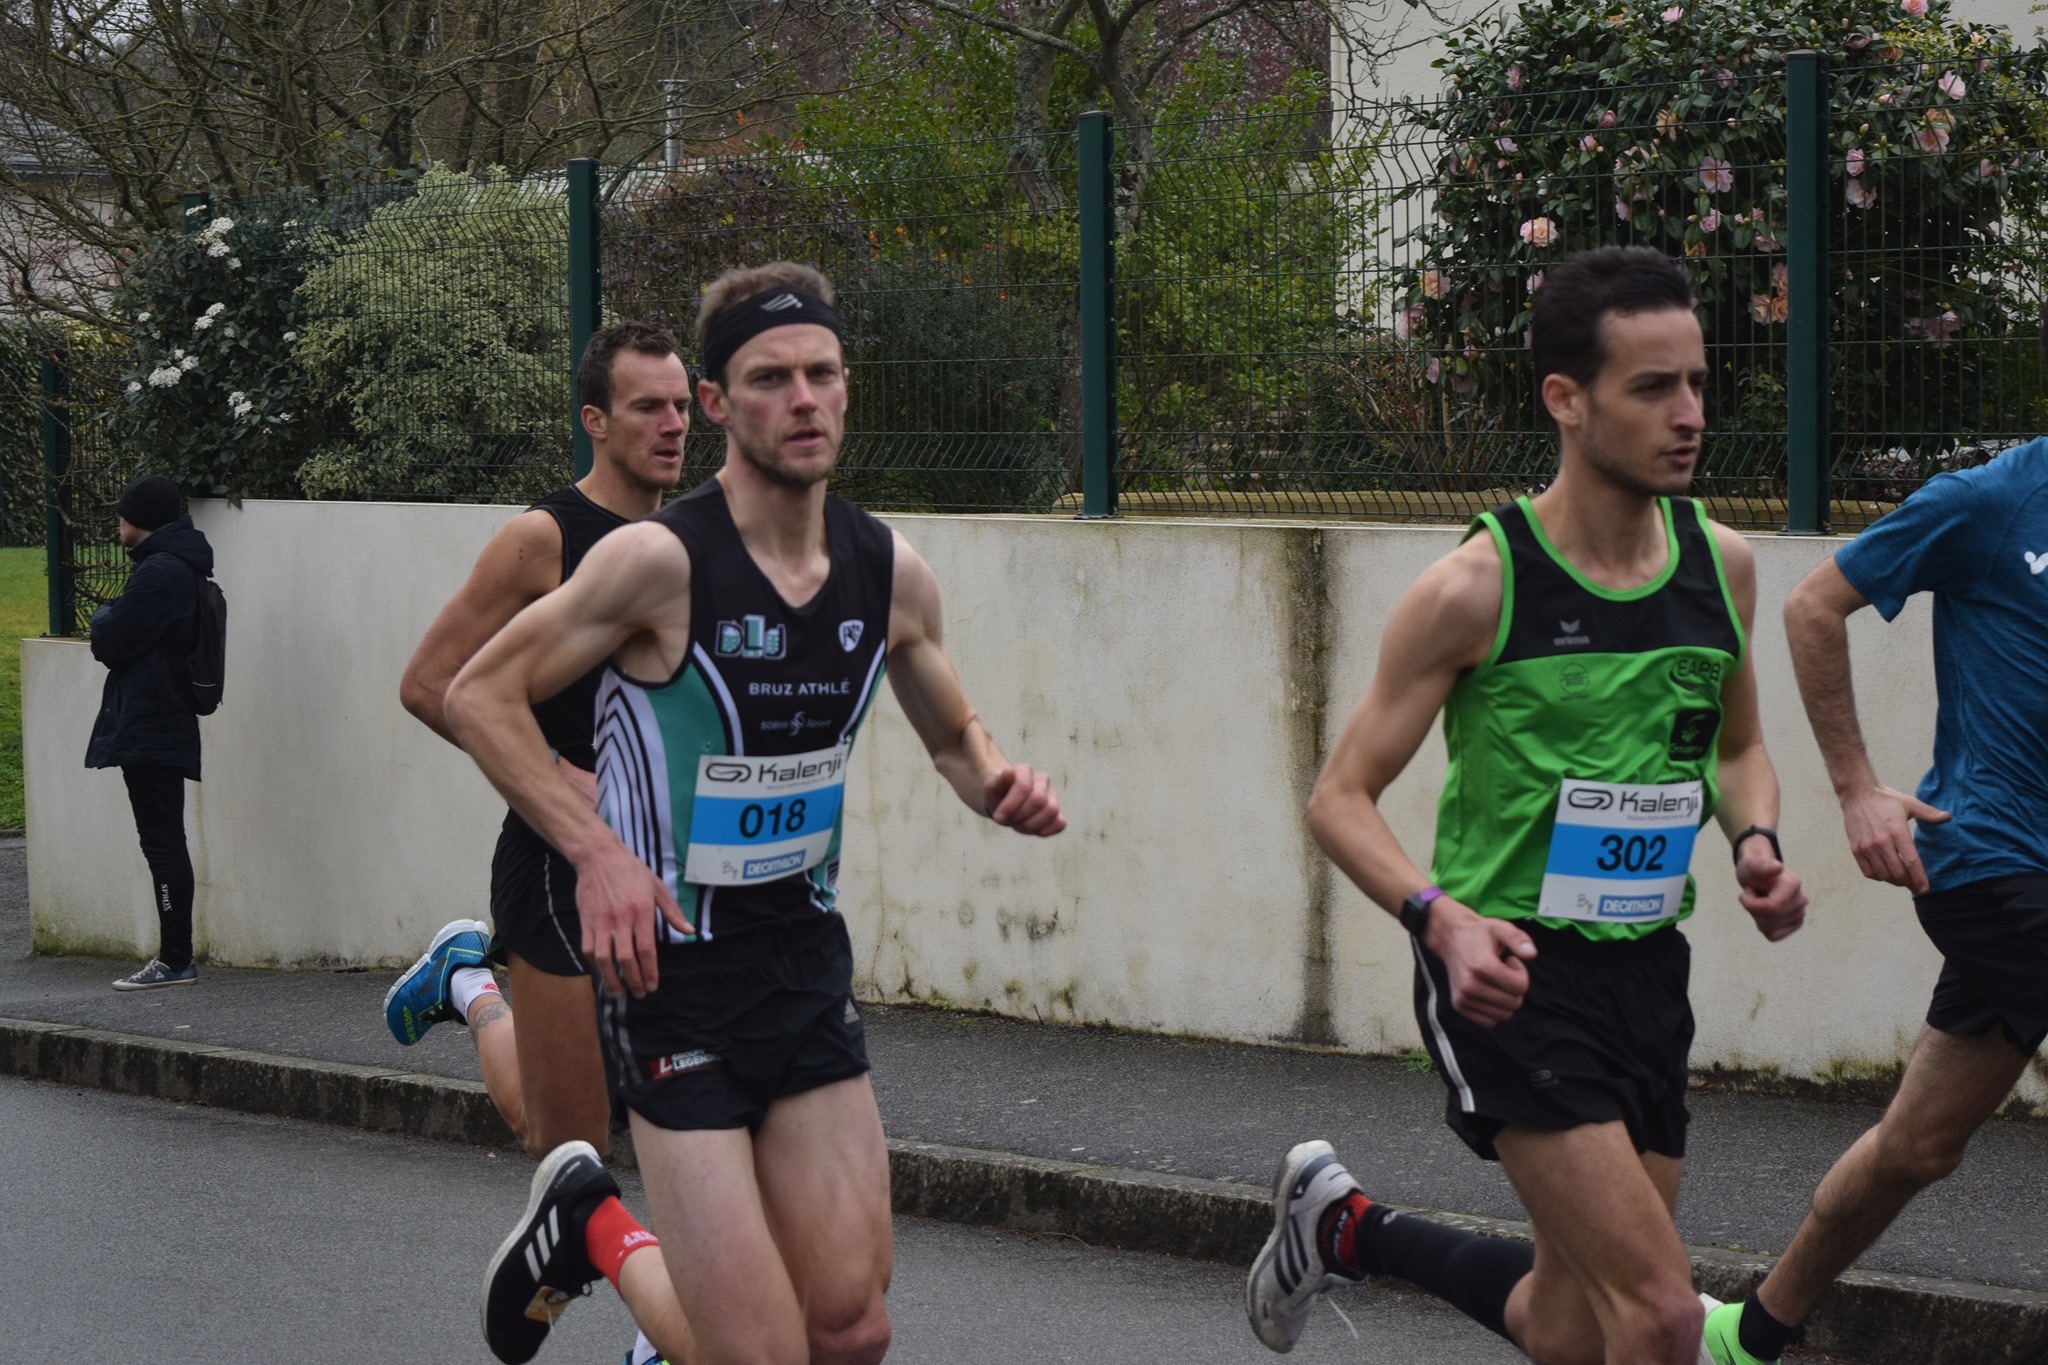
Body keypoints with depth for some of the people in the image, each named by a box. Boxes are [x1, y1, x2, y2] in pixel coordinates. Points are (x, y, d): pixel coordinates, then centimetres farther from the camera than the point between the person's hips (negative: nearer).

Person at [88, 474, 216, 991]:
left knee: (162, 843, -9)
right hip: (165, 725, 10)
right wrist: (112, 623, 4)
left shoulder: (159, 573, -16)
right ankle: (174, 957, 15)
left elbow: (109, 642, -16)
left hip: (148, 729, -10)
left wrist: (103, 616, 3)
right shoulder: (183, 569, 17)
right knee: (165, 844, 12)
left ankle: (175, 960, -10)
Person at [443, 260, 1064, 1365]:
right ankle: (587, 1219, 21)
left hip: (808, 963, 6)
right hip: (675, 969, -6)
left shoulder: (890, 571, 2)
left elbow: (952, 735, 18)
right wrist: (597, 851, -21)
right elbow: (479, 696, -11)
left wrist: (999, 785, -5)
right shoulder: (664, 561, -16)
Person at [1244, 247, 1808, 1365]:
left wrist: (1755, 842, -2)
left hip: (1647, 970, 6)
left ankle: (1344, 1228, 39)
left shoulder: (1721, 565, 3)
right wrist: (1441, 918, -27)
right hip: (1507, 973, -6)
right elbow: (1340, 799, -9)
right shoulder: (1479, 587, -13)